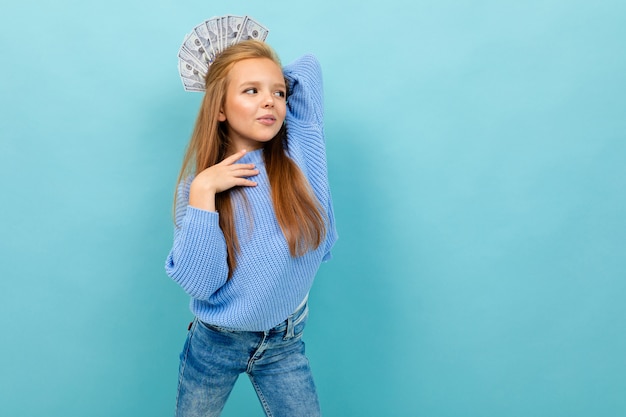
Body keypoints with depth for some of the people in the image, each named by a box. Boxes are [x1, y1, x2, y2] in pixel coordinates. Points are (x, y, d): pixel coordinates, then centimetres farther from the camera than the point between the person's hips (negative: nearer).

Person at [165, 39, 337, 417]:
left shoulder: (299, 148, -11)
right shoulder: (201, 182, -12)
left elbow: (308, 66, -5)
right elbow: (199, 283, -21)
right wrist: (202, 193, -25)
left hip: (286, 344, 0)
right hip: (215, 343, 0)